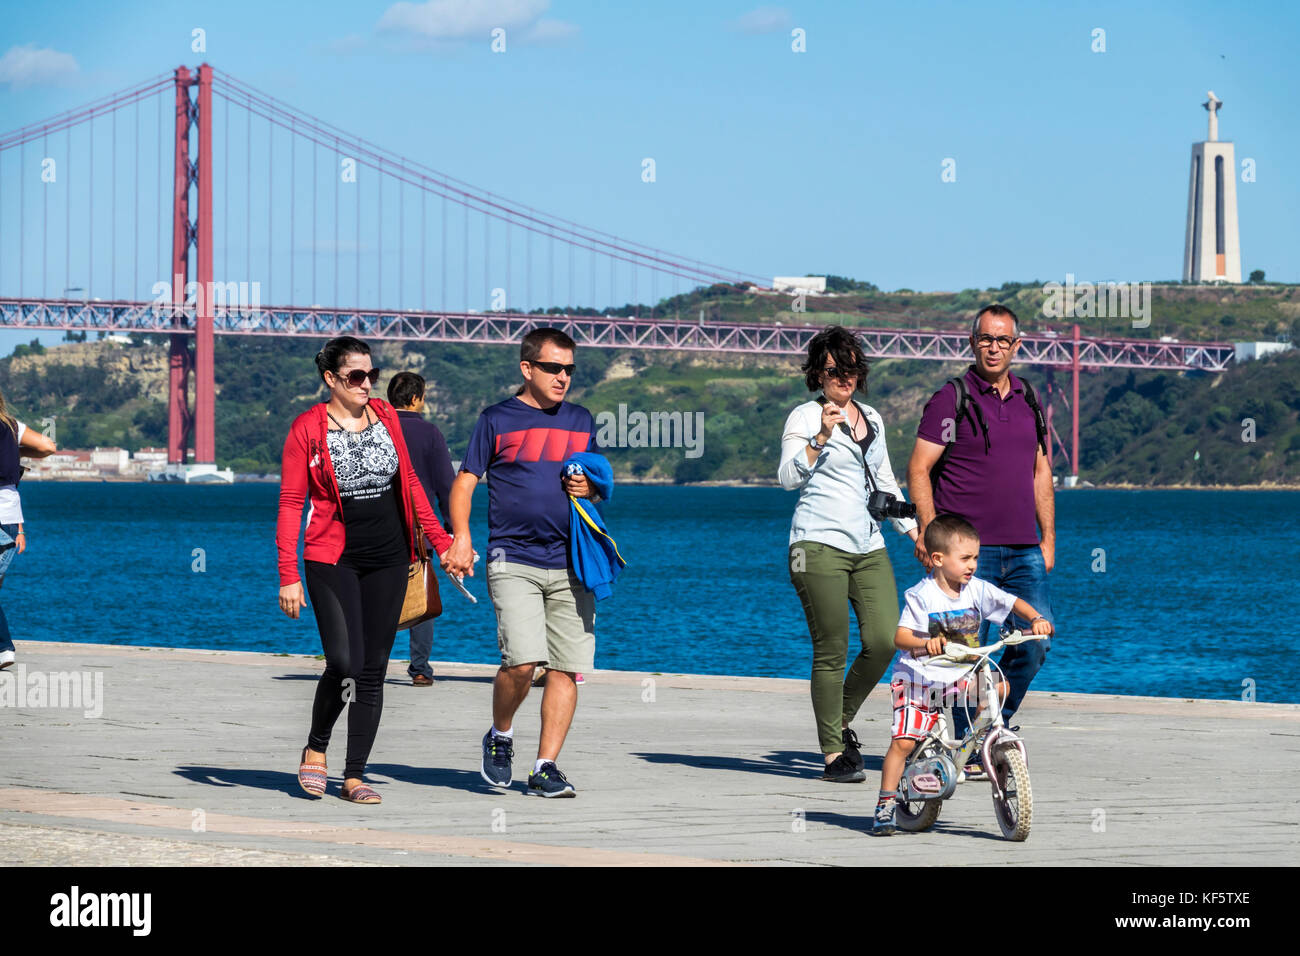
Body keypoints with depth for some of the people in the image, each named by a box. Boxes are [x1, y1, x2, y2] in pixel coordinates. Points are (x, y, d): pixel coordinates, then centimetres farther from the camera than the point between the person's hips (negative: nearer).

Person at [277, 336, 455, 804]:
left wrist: (441, 541, 11)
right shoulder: (307, 429, -7)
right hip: (333, 559, -5)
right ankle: (316, 747, 10)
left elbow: (409, 484, 16)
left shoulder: (385, 417, 7)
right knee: (345, 663, -17)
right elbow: (291, 504, -6)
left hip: (388, 560, 5)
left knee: (373, 669, 3)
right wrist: (289, 576, -12)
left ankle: (354, 776, 9)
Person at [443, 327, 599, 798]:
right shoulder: (497, 419, 3)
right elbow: (464, 482, 2)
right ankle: (500, 737, 9)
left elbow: (600, 485, 25)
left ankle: (545, 767, 5)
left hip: (571, 564, 4)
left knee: (565, 668, -2)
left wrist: (588, 488, 0)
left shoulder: (581, 420, 16)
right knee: (522, 661, -18)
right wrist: (461, 536, -13)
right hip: (513, 560, -4)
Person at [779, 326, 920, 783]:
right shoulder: (804, 418, 0)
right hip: (820, 543, -6)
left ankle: (842, 720, 16)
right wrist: (821, 437, -23)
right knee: (831, 651, -8)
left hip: (869, 546, 6)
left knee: (884, 640, -7)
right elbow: (789, 477, -13)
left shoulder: (871, 419, 18)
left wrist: (915, 531, 23)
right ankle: (834, 754, -2)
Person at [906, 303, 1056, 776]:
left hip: (1023, 551, 5)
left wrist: (1048, 538, 16)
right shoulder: (951, 400, -3)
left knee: (1036, 639, -1)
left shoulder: (1028, 401, 15)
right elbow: (918, 469, -6)